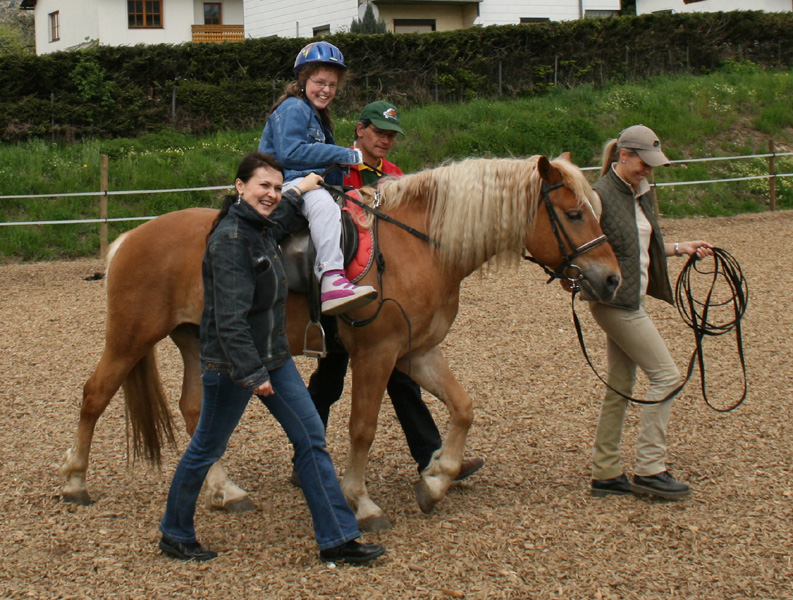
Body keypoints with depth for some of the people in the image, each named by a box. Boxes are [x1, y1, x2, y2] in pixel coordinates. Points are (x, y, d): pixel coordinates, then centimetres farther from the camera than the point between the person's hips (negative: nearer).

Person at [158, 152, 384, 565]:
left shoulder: (262, 229, 6)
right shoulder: (230, 240, -22)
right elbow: (230, 318, -26)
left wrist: (299, 193, 38)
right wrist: (251, 374, -27)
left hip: (273, 356, 9)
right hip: (231, 363, -9)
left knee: (311, 439, 5)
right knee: (207, 449, 7)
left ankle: (336, 539, 10)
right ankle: (174, 534, 27)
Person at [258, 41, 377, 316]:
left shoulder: (317, 116, 25)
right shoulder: (293, 109, -7)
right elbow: (290, 153, -20)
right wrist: (344, 155, -17)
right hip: (285, 183, -11)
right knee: (322, 202, -38)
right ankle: (331, 282, -53)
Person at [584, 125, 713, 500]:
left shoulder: (640, 194, 11)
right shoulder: (601, 195, -15)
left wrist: (681, 248, 16)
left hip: (632, 299, 9)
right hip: (616, 301, -9)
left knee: (620, 387, 12)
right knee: (666, 375, -8)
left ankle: (605, 473, 18)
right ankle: (649, 469, -1)